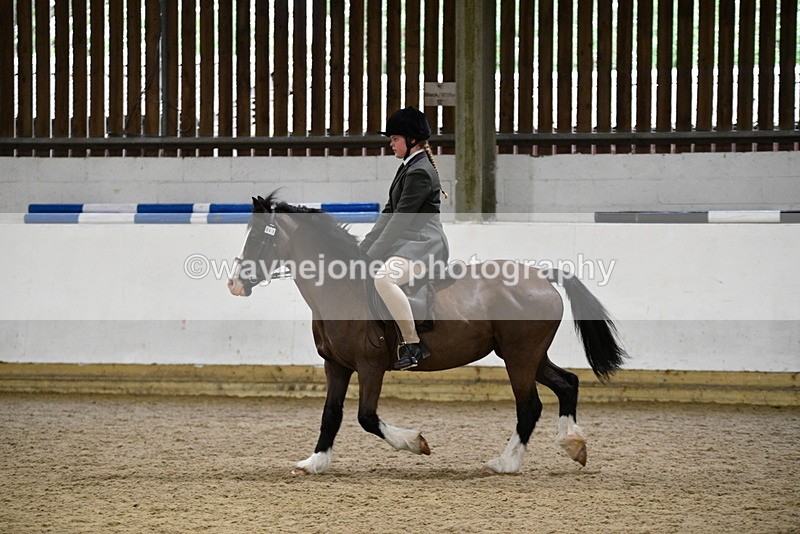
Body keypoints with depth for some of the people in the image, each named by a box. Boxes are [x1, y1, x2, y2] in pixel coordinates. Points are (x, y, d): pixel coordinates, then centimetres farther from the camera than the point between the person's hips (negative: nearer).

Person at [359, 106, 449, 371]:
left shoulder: (419, 172, -15)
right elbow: (390, 213, 18)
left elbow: (401, 219, -19)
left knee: (383, 278, -37)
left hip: (425, 245, -12)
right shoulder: (408, 168, 17)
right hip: (408, 243, 12)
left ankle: (413, 345, -31)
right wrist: (363, 249, 10)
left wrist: (372, 257, -18)